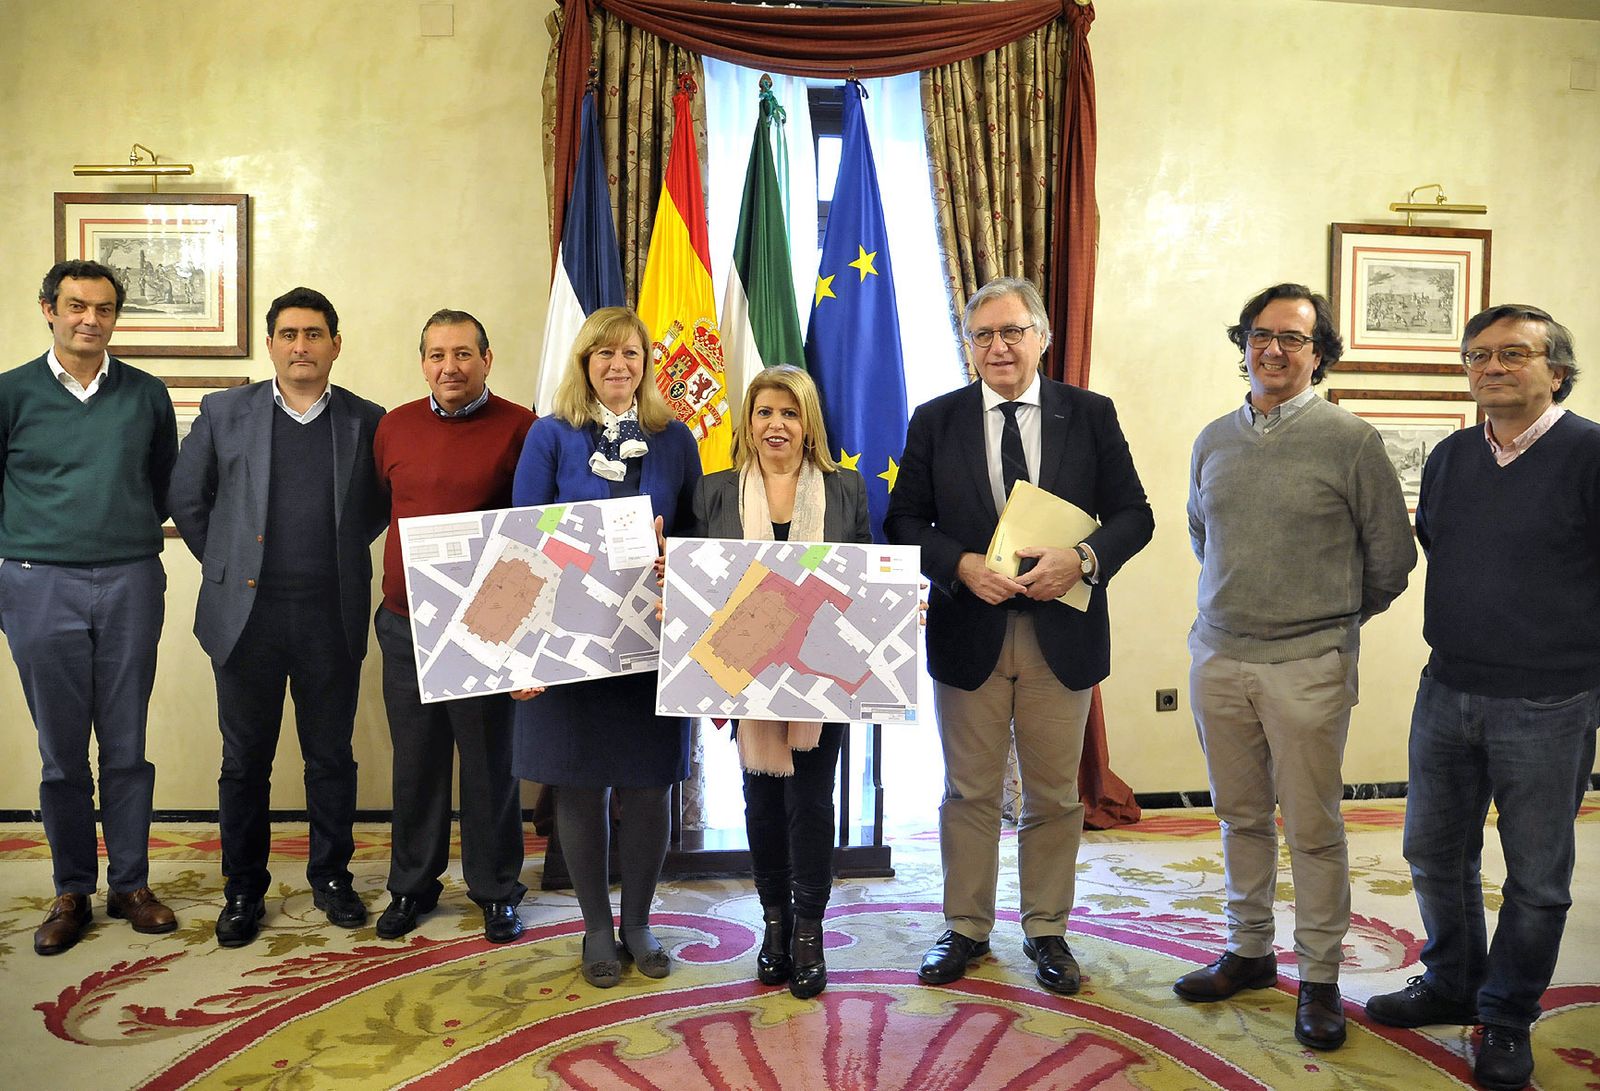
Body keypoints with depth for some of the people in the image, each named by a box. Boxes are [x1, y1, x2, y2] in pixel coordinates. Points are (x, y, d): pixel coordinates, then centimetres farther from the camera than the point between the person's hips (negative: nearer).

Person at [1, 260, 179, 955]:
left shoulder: (146, 394, 7)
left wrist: (129, 533, 11)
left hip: (131, 584, 1)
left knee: (127, 749, 6)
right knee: (61, 754, 6)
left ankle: (130, 884, 19)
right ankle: (72, 892, 20)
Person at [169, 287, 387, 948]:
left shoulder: (367, 422, 4)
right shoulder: (224, 413, 5)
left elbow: (382, 504, 14)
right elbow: (187, 500, 10)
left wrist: (339, 554, 6)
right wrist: (228, 564, 6)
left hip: (333, 617, 0)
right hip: (247, 613, 0)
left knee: (331, 757, 10)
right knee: (245, 761, 9)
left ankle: (331, 877, 27)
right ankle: (243, 891, 24)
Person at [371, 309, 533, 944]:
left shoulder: (518, 429, -6)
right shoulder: (394, 428, 7)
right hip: (404, 622, 4)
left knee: (490, 761, 8)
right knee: (415, 760, 14)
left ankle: (496, 889, 24)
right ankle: (412, 884, 31)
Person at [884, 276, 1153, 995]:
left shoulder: (1091, 415, 2)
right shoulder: (936, 421, 2)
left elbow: (1133, 515, 2)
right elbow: (904, 521, 1)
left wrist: (1082, 558, -17)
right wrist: (962, 565, -16)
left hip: (1061, 634, 0)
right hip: (968, 632, 0)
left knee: (1055, 795, 12)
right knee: (970, 794, 11)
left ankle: (1046, 930, 30)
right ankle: (966, 928, 28)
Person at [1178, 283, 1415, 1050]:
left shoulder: (1350, 440, -6)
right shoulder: (1214, 439, 8)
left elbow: (1391, 554, 2)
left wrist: (1335, 618, 12)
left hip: (1307, 666, -4)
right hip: (1218, 657, 4)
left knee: (1312, 827, 4)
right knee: (1240, 815, 15)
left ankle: (1320, 978, 20)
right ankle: (1249, 952, 31)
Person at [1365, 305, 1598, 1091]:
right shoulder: (1449, 457, 7)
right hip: (1447, 692, 5)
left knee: (1535, 876, 9)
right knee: (1435, 852, 16)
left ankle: (1508, 1018, 28)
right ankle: (1451, 986, 37)